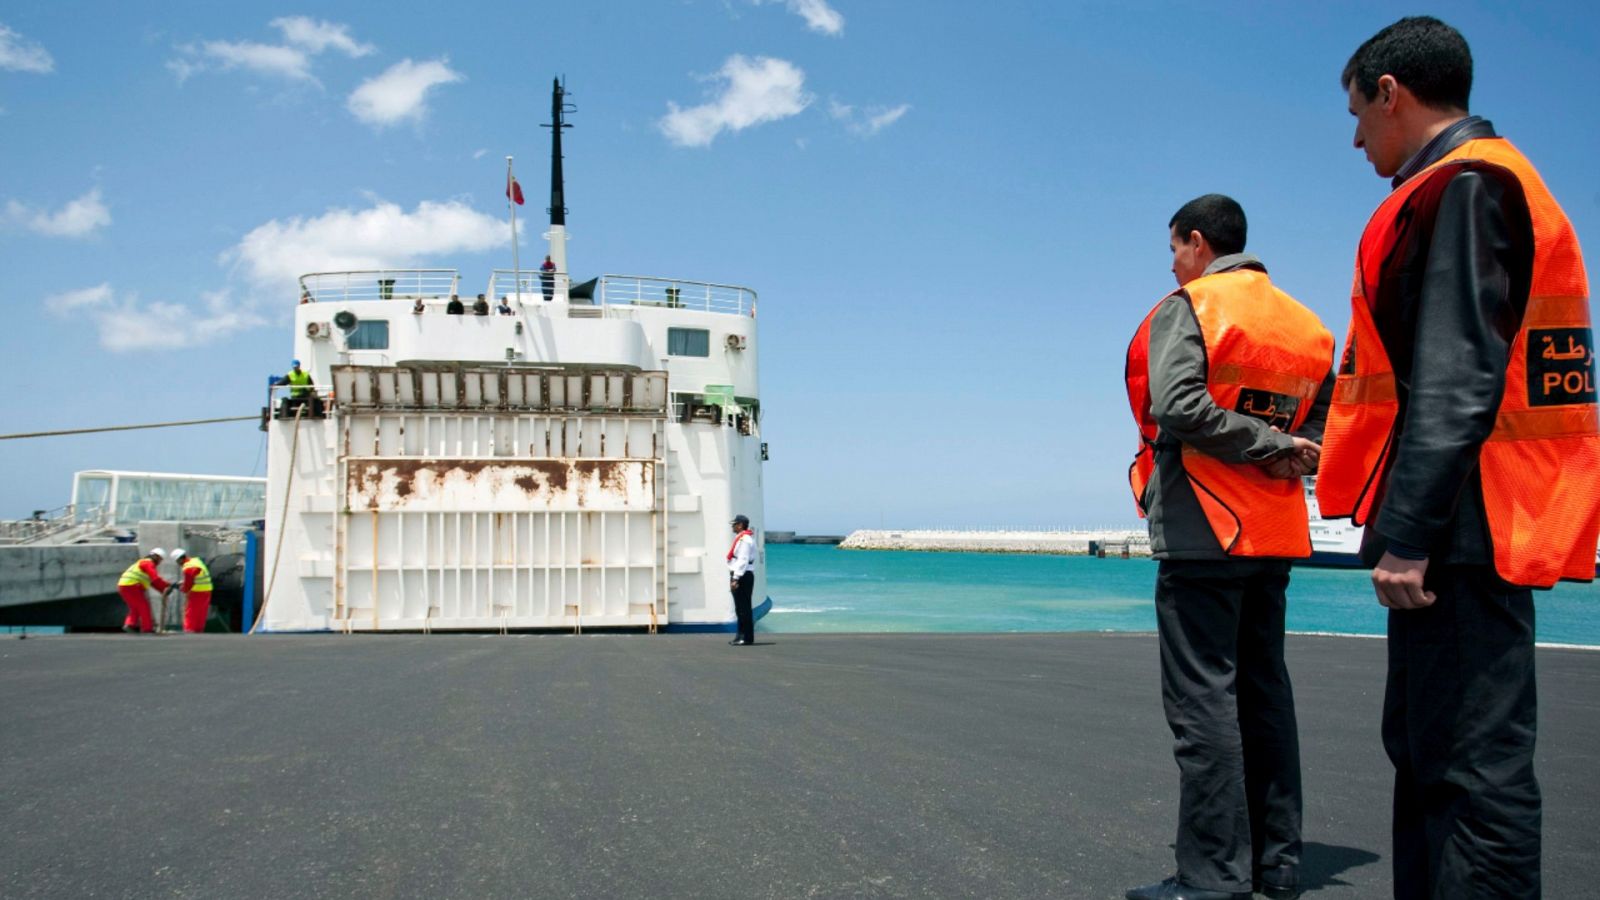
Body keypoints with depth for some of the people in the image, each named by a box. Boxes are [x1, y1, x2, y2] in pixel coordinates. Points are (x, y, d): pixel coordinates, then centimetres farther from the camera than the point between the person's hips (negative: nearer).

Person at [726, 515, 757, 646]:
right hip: (742, 576, 11)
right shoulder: (742, 538, 18)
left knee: (743, 608, -7)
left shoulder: (744, 540, -16)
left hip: (742, 576, -11)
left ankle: (747, 638, -4)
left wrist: (735, 579, -24)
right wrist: (735, 578, 21)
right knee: (740, 608, 15)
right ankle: (741, 636, 21)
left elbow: (742, 561, -22)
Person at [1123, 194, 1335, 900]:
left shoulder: (1187, 307, -5)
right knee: (1264, 691, 13)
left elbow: (1178, 406, -21)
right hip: (1274, 532, 8)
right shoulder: (1303, 322, 17)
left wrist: (1268, 445, -14)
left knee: (1203, 698, -5)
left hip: (1201, 529, -7)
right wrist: (1284, 455, 2)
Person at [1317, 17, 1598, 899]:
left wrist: (1409, 536, -22)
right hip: (1469, 532, 11)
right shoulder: (1487, 181, 22)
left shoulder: (1460, 185, -9)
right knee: (1425, 751, 16)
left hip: (1460, 528, -11)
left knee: (1472, 763, -9)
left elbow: (1455, 381, -19)